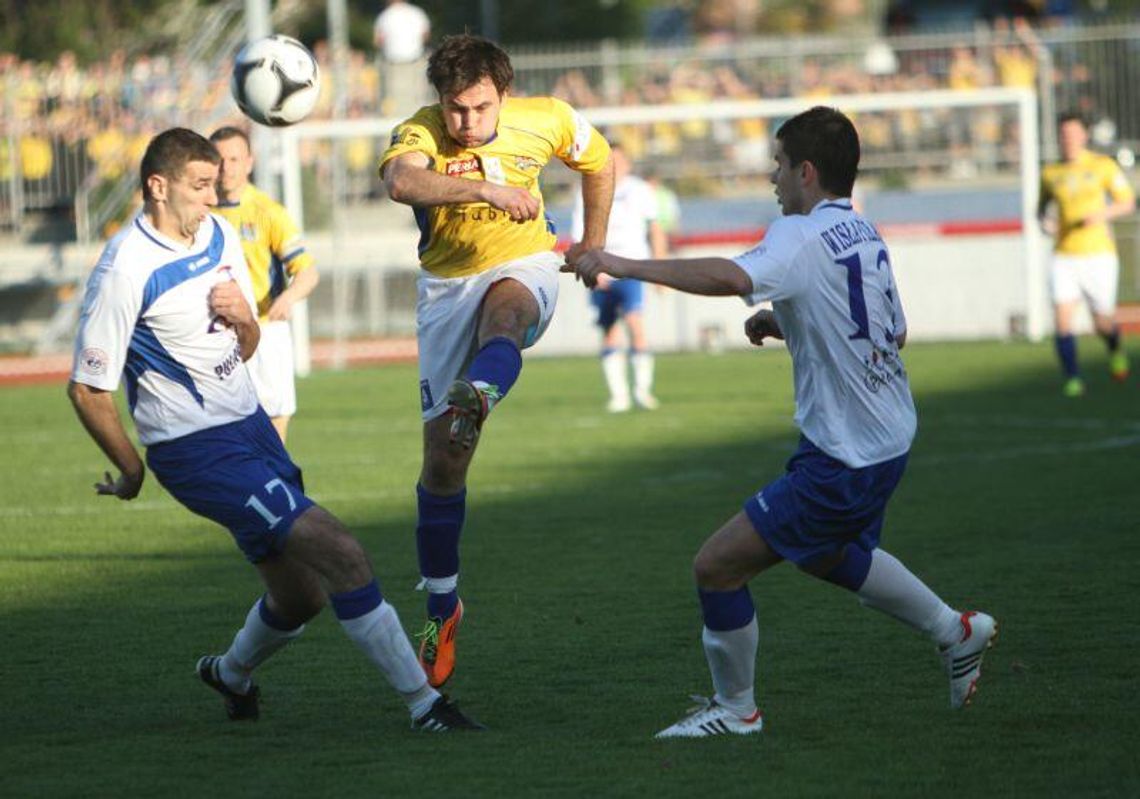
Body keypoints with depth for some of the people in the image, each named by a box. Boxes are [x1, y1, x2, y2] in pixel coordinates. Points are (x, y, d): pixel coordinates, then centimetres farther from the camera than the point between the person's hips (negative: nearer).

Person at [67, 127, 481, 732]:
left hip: (249, 422, 8)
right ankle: (424, 703, -13)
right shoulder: (125, 272, -18)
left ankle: (231, 673, 44)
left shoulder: (220, 236, 6)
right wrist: (130, 471, -3)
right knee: (340, 554, -18)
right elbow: (86, 389, -13)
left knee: (301, 596, 13)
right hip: (197, 450, -8)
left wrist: (243, 319, -6)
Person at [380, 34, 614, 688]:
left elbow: (601, 161, 14)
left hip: (524, 266, 0)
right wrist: (486, 189, -55)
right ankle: (442, 610, 12)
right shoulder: (421, 132, -18)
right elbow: (402, 180, -44)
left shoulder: (545, 119, -9)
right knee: (442, 457, -2)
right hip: (448, 283, 0)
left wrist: (593, 243, 16)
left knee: (503, 311, -40)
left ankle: (476, 396, -73)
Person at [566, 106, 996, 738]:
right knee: (831, 555, 36)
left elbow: (731, 278, -39)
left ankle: (735, 708, 11)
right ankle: (956, 631, 44)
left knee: (717, 565, -4)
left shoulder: (804, 238, -19)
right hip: (889, 442, 10)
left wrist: (625, 265, -38)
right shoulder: (865, 236, 9)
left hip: (840, 465, -10)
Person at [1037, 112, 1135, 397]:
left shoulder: (1103, 166, -1)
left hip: (1098, 253, -2)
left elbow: (1128, 202, 0)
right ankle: (1072, 380, -8)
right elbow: (1042, 206, 21)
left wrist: (1102, 214, -18)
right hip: (1064, 255, 2)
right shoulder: (1050, 173, 6)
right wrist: (1044, 221, -3)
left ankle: (1115, 351, 39)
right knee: (1062, 319, -14)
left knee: (1103, 324, 5)